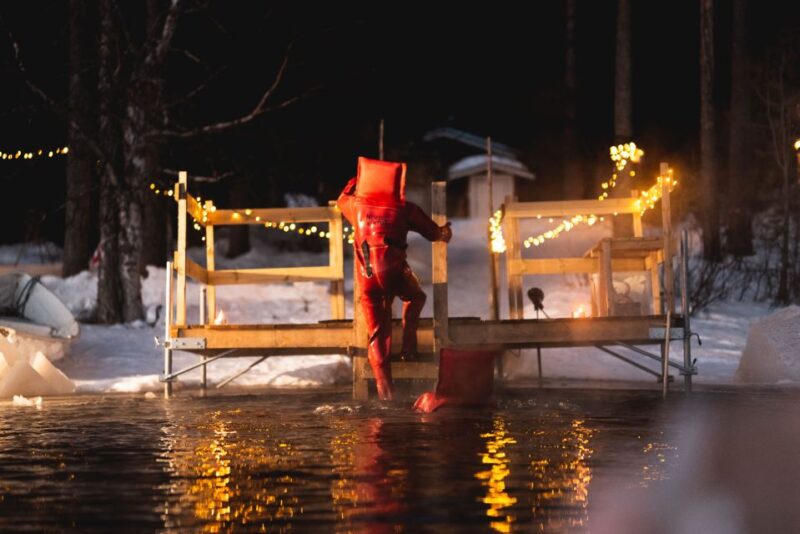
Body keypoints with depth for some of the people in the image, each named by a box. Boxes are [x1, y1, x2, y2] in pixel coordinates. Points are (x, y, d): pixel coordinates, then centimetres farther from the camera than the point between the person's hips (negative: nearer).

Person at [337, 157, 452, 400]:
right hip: (394, 268, -2)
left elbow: (342, 199, 40)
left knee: (377, 332, 7)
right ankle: (408, 345, 14)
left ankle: (385, 389, 0)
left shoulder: (357, 205, 16)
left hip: (367, 275, 2)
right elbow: (434, 232, 17)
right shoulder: (405, 208, 10)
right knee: (415, 297, 31)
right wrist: (445, 232, 40)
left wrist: (354, 181, 57)